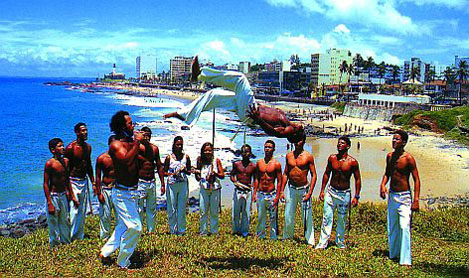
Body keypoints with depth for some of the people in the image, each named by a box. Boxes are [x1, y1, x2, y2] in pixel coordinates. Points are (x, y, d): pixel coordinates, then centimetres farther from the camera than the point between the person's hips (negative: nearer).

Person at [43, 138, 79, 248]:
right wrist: (49, 203, -18)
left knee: (65, 221, 15)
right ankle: (54, 245, 18)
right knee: (54, 223, 4)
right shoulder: (50, 163, -15)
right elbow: (45, 184, -15)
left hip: (64, 195, 6)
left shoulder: (65, 161, 5)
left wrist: (72, 196, 16)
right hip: (53, 196, -6)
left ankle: (66, 242, 29)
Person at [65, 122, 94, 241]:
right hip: (73, 181, -6)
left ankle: (79, 235, 21)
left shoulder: (88, 147, 8)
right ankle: (70, 236, 4)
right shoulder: (70, 148, -12)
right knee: (73, 210, -7)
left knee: (82, 210, 11)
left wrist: (93, 183, 15)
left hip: (84, 181, 7)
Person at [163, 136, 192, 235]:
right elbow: (164, 172, 5)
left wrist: (185, 171, -10)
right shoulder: (169, 157, 1)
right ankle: (172, 230, 14)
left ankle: (181, 230, 13)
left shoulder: (186, 157, 5)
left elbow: (189, 172, 12)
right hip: (172, 184, -1)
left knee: (182, 208, 4)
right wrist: (172, 174, -13)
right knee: (171, 209, 4)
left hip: (183, 184, 1)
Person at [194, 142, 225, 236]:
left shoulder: (216, 161, 1)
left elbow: (222, 175, 1)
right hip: (204, 189, 1)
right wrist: (196, 173, -7)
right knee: (203, 212, 2)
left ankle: (214, 232, 14)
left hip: (215, 189, -1)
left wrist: (215, 174, -17)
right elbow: (198, 179, 13)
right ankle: (203, 232, 12)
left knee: (214, 212, 5)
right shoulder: (200, 161, 6)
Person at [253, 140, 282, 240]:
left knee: (273, 218, 1)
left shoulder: (276, 164, -5)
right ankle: (260, 235, 21)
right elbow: (257, 179, 12)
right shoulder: (259, 163, 6)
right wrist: (254, 193, 6)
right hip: (260, 194, 3)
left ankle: (273, 237, 11)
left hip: (271, 194, -3)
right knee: (260, 217, 9)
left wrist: (277, 196, -10)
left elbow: (279, 181, -4)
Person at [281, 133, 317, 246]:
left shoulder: (308, 156, -6)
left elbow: (314, 175, -5)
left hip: (303, 189, -3)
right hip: (291, 188, 3)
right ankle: (287, 237, 25)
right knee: (288, 216, 9)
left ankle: (310, 240, 13)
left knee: (307, 217, 1)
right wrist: (282, 191, 7)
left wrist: (309, 193, -12)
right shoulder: (289, 155, 6)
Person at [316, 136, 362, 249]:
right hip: (331, 191, 2)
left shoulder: (352, 162, -8)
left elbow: (358, 179, -2)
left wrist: (356, 196, -6)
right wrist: (322, 190, 8)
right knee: (327, 218, 0)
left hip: (345, 194, -2)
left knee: (342, 220, 10)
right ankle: (322, 243, 6)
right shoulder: (332, 158, 0)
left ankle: (340, 243, 27)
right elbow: (326, 174, 11)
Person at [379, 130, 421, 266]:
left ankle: (405, 259, -10)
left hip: (404, 196, -6)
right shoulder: (389, 156, 5)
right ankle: (393, 254, 30)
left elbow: (416, 180, -12)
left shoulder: (408, 158, -13)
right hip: (391, 195, 6)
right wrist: (382, 185, -1)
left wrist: (416, 200, -18)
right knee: (392, 227, 15)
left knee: (404, 227, -13)